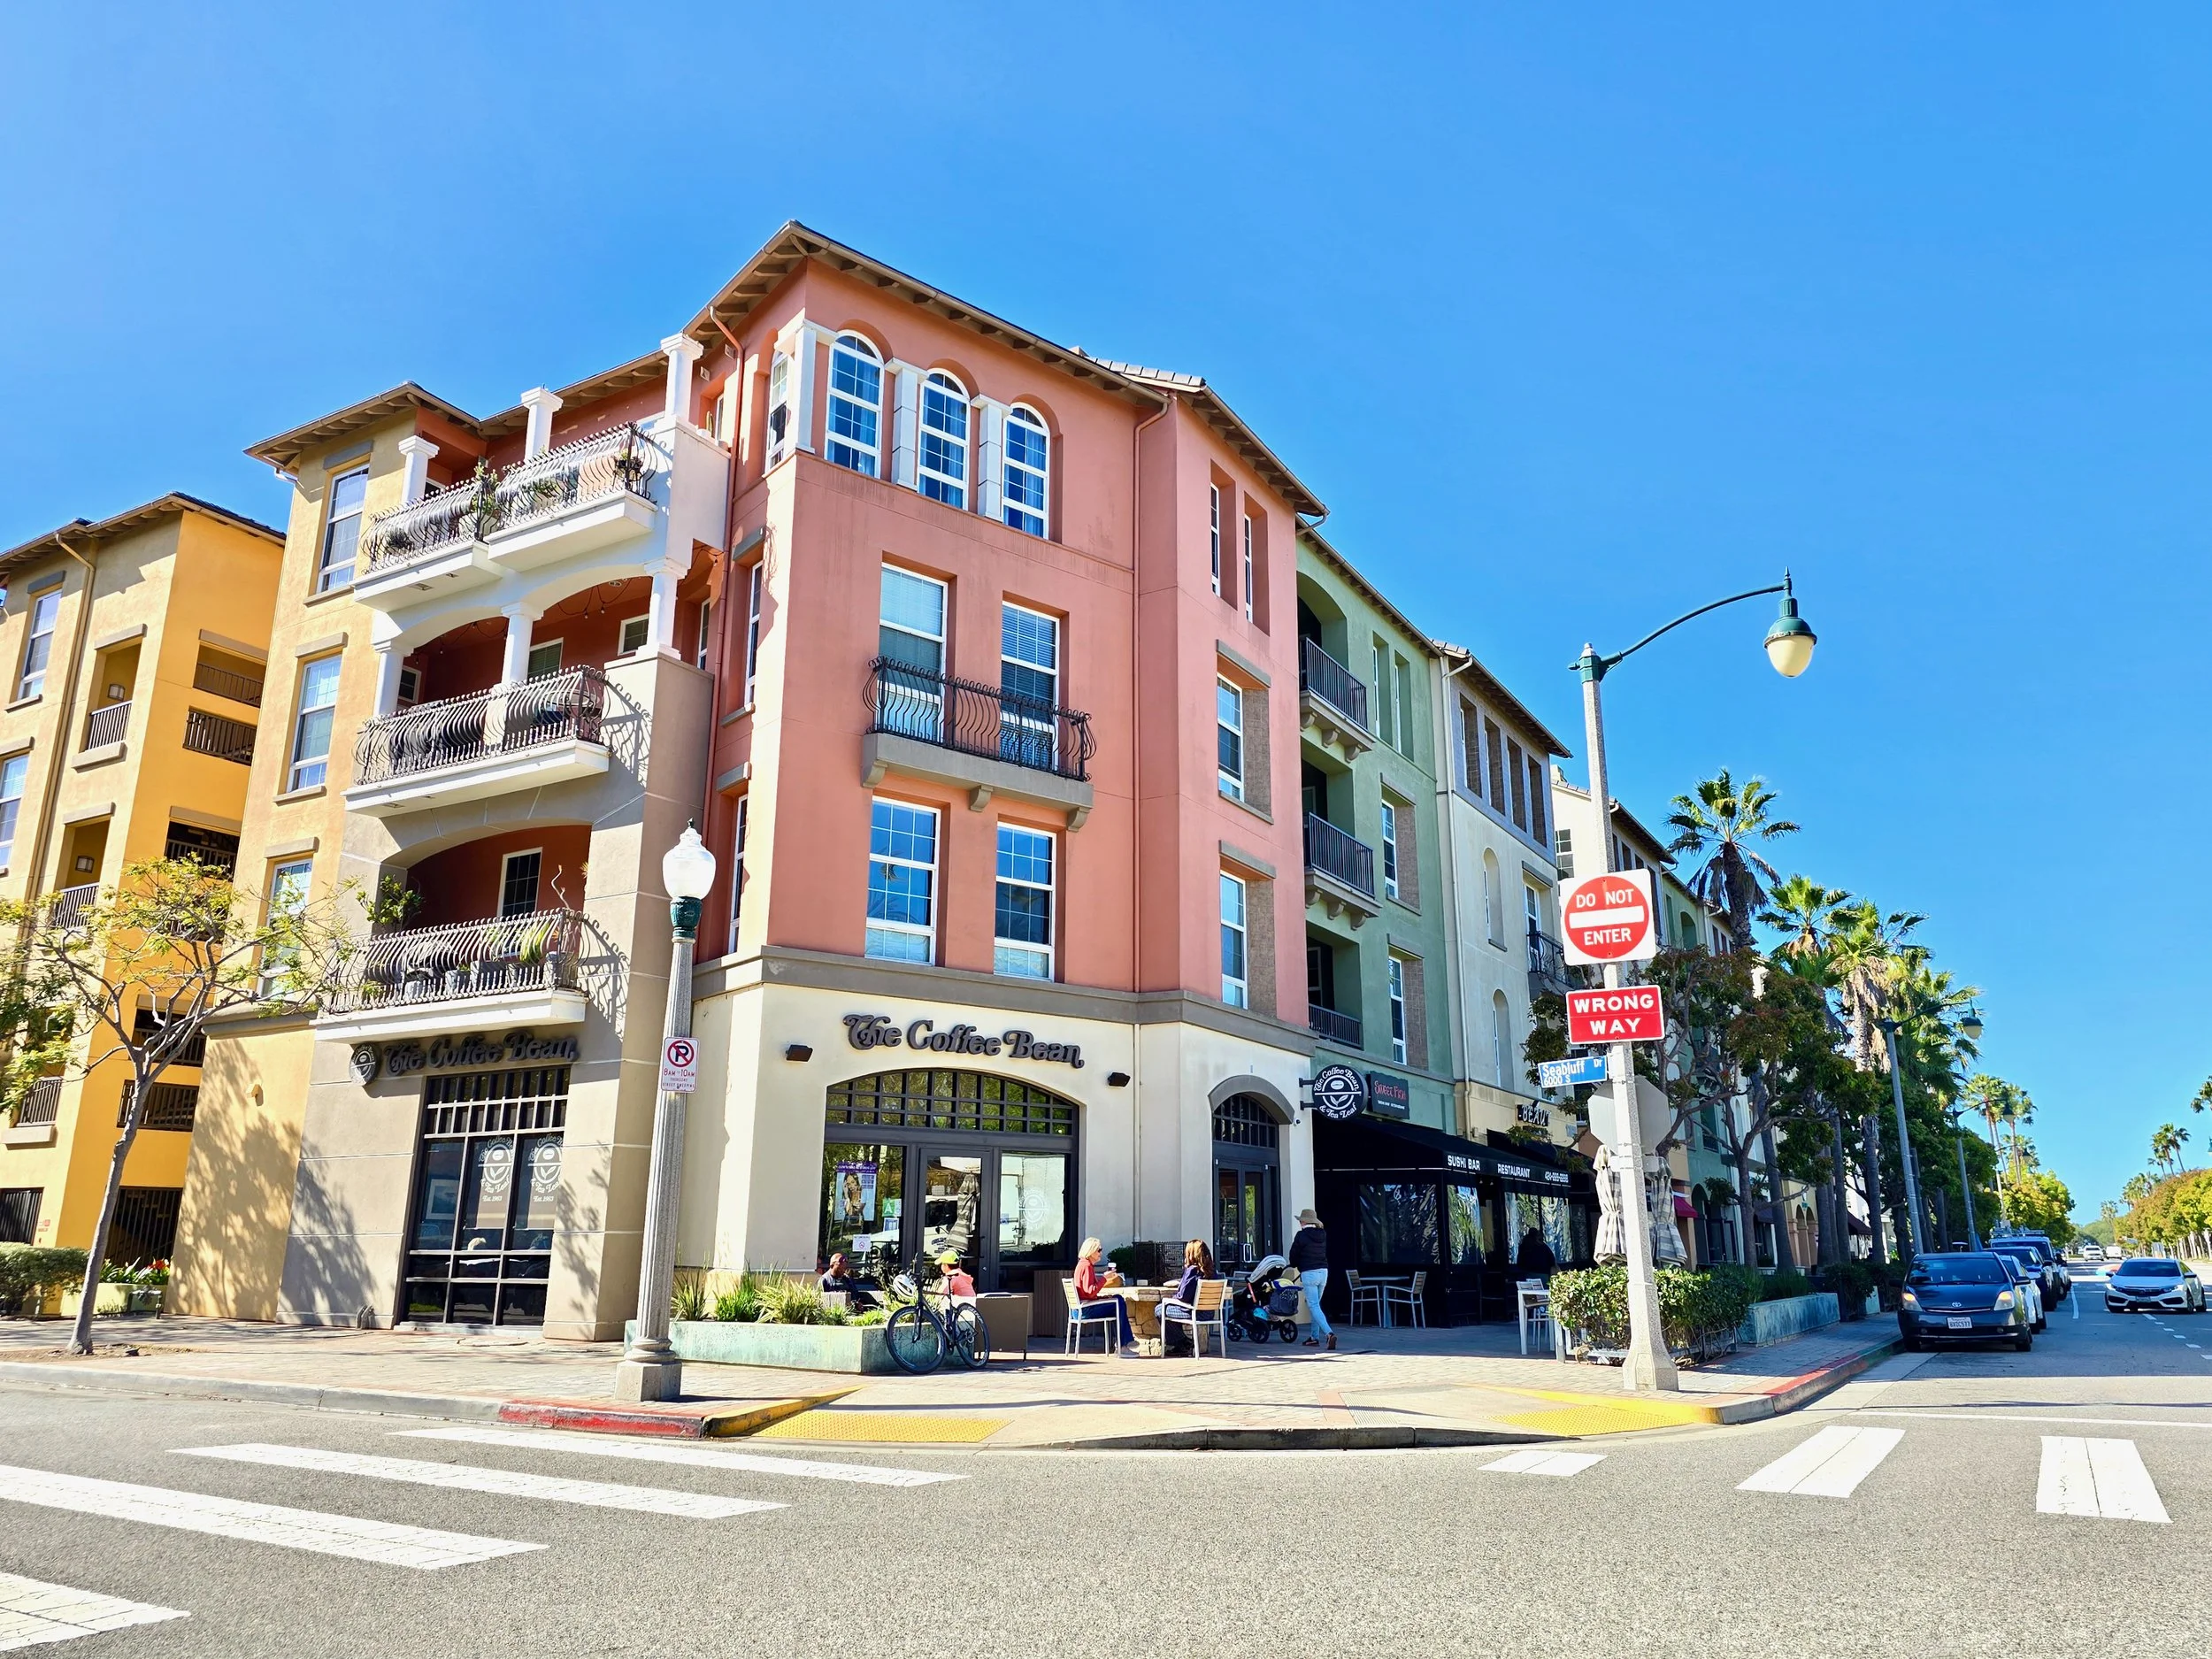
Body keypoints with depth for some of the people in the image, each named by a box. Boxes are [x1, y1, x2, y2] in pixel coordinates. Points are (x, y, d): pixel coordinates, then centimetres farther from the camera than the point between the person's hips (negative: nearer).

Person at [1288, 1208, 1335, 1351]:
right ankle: (1314, 1337, 18)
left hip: (1309, 1273, -7)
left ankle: (1329, 1333, -25)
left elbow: (1294, 1254, -1)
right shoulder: (1322, 1235, 10)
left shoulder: (1301, 1235, -8)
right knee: (1315, 1304, 17)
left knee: (1313, 1306, -7)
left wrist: (1294, 1265, 22)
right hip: (1323, 1271, 7)